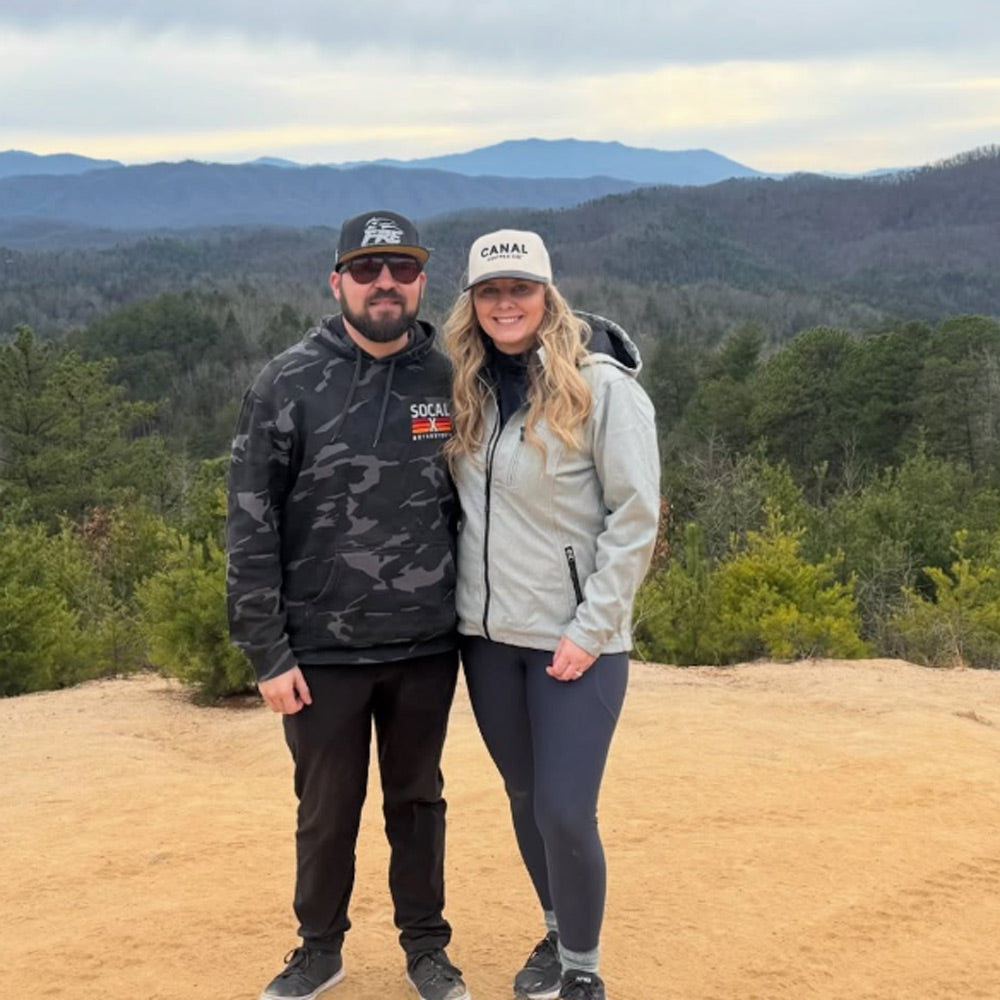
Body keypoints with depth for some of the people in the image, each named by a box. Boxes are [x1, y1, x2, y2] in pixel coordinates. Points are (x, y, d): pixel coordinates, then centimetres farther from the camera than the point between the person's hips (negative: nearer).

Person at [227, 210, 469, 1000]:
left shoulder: (448, 381, 1)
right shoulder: (290, 385, -7)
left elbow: (474, 507, 8)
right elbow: (250, 524, -7)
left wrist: (471, 618, 5)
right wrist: (268, 652, -9)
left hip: (426, 648, 2)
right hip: (322, 650, -1)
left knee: (417, 802, 15)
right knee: (328, 808, 13)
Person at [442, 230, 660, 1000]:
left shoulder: (601, 385, -11)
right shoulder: (469, 389, 6)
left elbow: (635, 515, -11)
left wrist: (591, 628, -14)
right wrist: (459, 601, 7)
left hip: (572, 638, -5)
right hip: (487, 633, 5)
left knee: (565, 812, -5)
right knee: (525, 798, 16)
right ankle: (556, 936, 37)